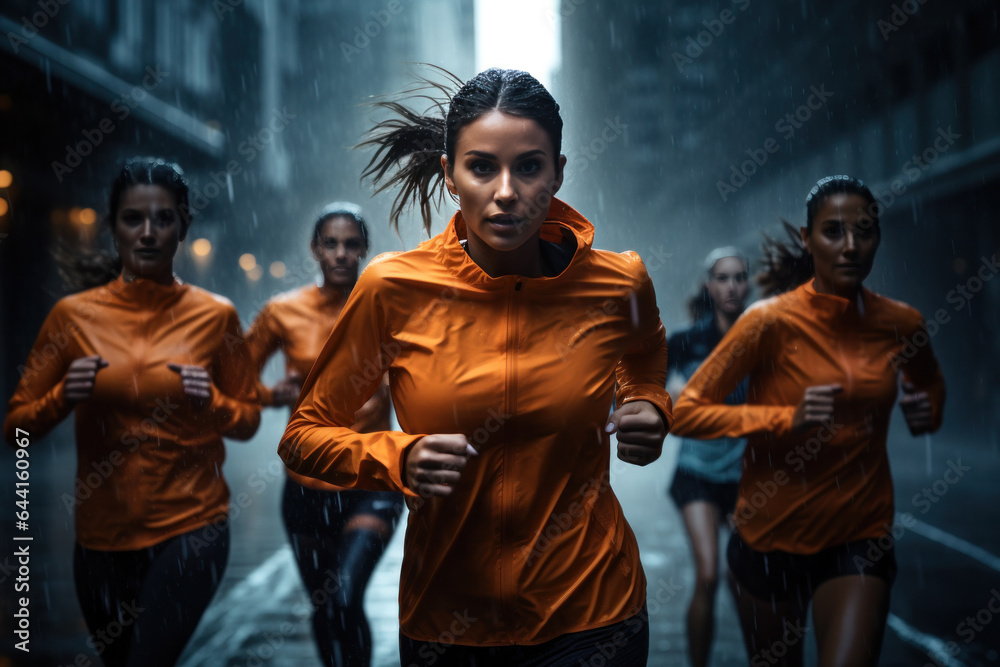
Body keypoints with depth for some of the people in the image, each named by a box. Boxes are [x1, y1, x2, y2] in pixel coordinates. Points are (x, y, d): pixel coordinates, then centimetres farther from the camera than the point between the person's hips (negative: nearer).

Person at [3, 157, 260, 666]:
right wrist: (64, 396, -17)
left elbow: (247, 420, 7)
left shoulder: (215, 316, -3)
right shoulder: (74, 314, -2)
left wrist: (210, 401, -13)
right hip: (102, 534, 2)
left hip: (190, 527, -2)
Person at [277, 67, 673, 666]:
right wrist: (396, 459, -19)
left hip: (589, 616, 0)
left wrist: (650, 411, -4)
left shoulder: (618, 284, -9)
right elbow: (304, 435, -1)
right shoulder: (395, 287, -12)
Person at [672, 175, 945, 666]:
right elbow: (685, 413, -16)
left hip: (861, 537, 2)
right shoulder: (772, 322, -14)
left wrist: (927, 413, -2)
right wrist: (788, 418, -26)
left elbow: (931, 385, 22)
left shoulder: (900, 324, -2)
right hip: (773, 537, -2)